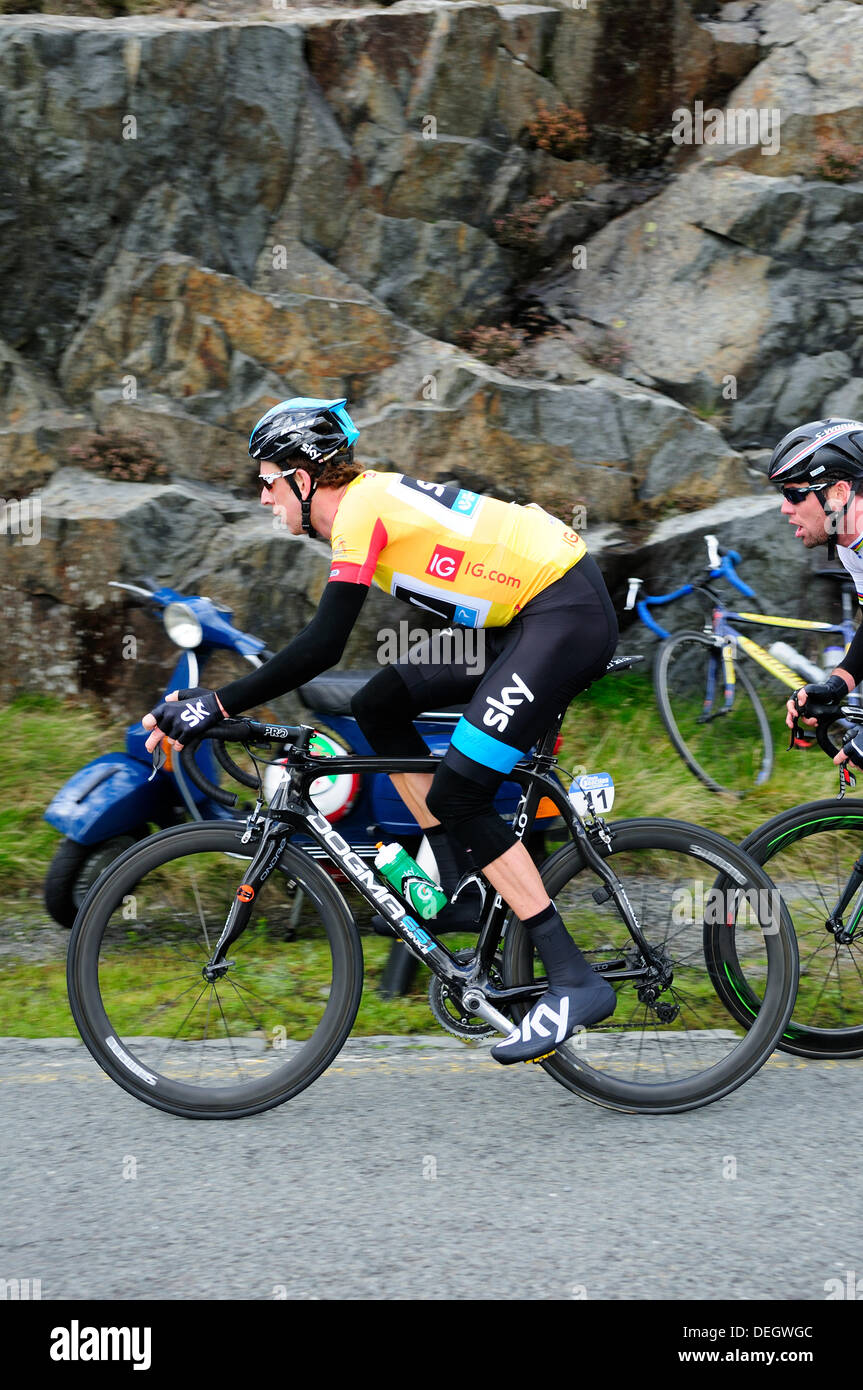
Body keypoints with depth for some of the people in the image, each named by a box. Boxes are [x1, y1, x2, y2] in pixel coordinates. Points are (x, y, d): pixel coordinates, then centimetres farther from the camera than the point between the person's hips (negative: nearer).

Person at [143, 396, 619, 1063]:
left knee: (458, 795, -12)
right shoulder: (372, 493, 14)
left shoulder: (361, 508, -15)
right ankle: (452, 872, 15)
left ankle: (576, 981, -13)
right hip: (529, 612, 10)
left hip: (569, 617, -10)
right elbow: (326, 639, 24)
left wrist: (217, 705, -22)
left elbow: (323, 645, -24)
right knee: (379, 707, 11)